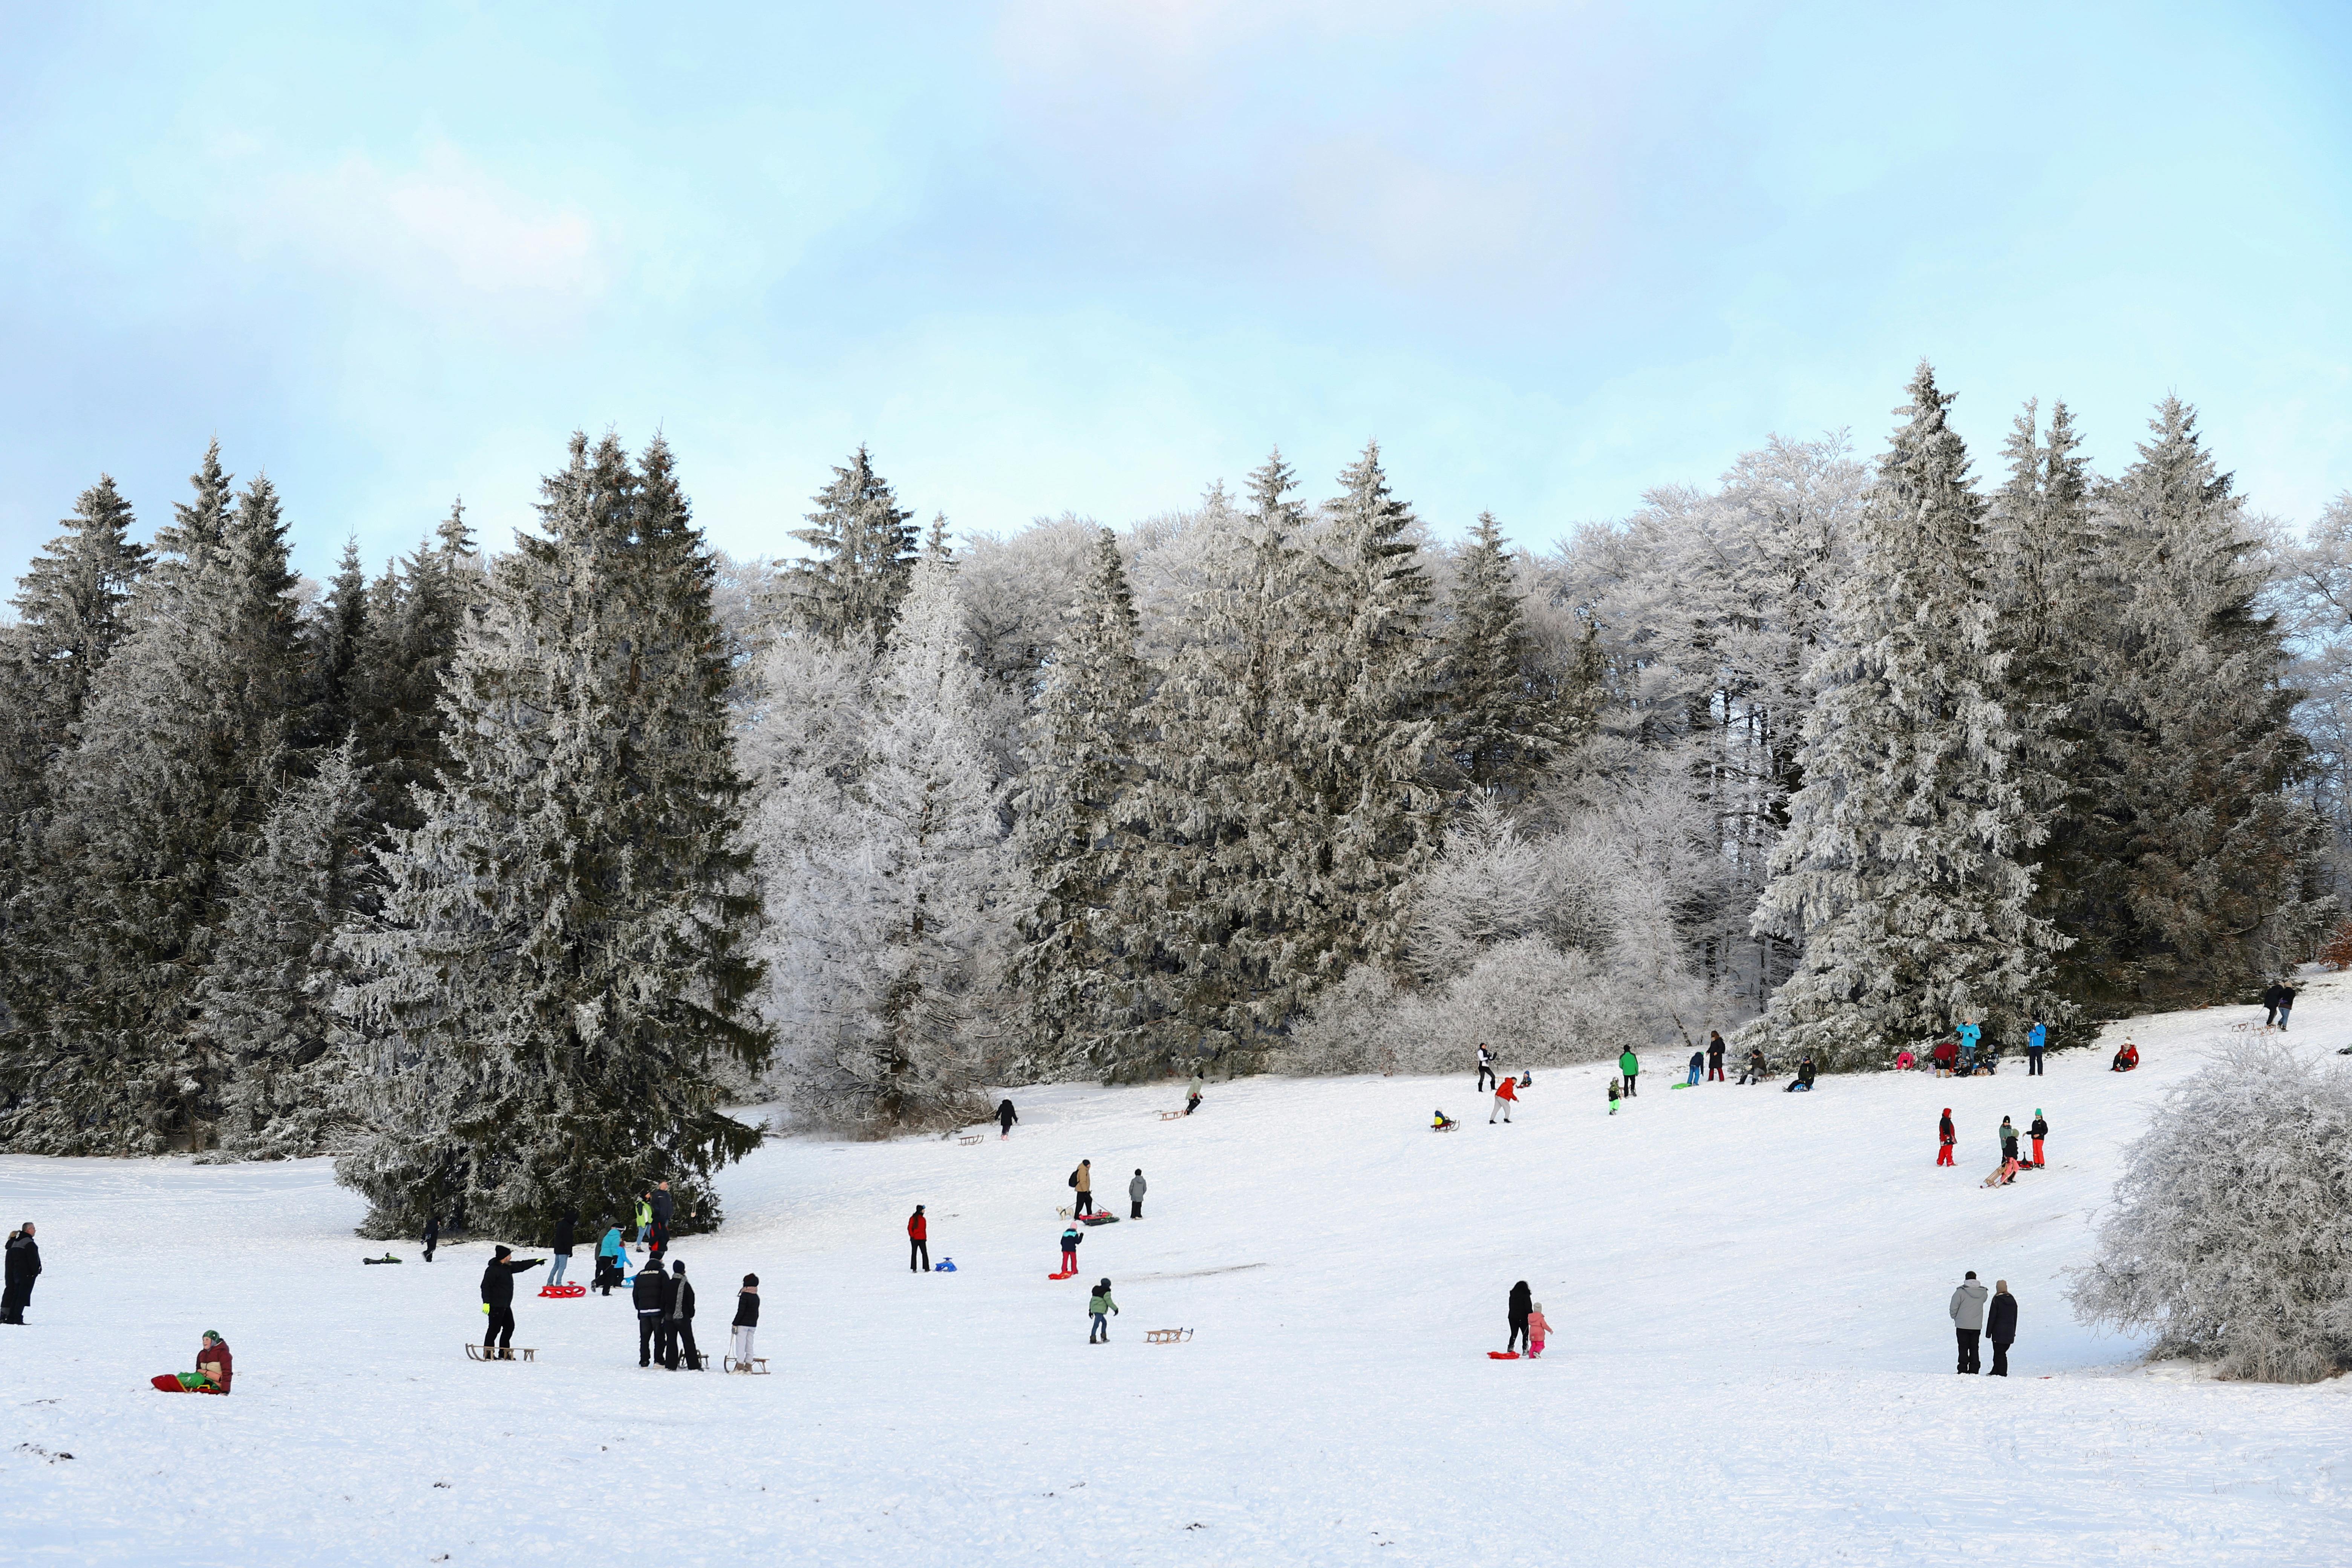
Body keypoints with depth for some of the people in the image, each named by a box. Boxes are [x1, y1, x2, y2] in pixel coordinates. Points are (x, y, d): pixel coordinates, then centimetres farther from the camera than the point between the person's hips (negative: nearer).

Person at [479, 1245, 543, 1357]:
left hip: (506, 1305, 10)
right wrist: (486, 1302, -24)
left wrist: (537, 1262, 31)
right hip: (496, 1305, -10)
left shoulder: (507, 1267, 13)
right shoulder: (493, 1270, -15)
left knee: (509, 1327, 11)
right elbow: (485, 1286, -18)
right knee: (494, 1329, -8)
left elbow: (521, 1266, 27)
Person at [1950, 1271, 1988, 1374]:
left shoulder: (1961, 1292, -11)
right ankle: (1974, 1370, 8)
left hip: (1963, 1325, -3)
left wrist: (1955, 1318, 11)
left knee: (1963, 1348, 2)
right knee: (1974, 1348, 10)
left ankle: (1963, 1370, -2)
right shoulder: (1983, 1293, -1)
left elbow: (1954, 1308, -8)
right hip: (1977, 1326, 3)